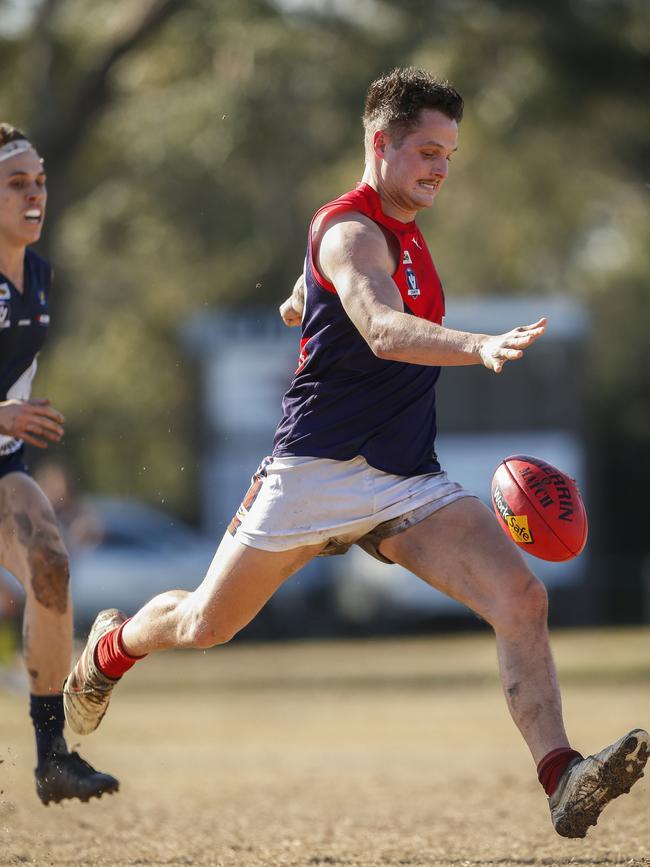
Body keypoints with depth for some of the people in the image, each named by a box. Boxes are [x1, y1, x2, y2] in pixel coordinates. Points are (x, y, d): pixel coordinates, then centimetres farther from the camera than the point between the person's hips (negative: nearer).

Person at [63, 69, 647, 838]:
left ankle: (561, 781, -25)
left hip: (411, 483, 7)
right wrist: (479, 347, -53)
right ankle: (111, 646, 46)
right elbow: (382, 330, -38)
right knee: (206, 626, 11)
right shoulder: (351, 231, -17)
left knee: (520, 596, -17)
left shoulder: (403, 231, 13)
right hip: (321, 475, -7)